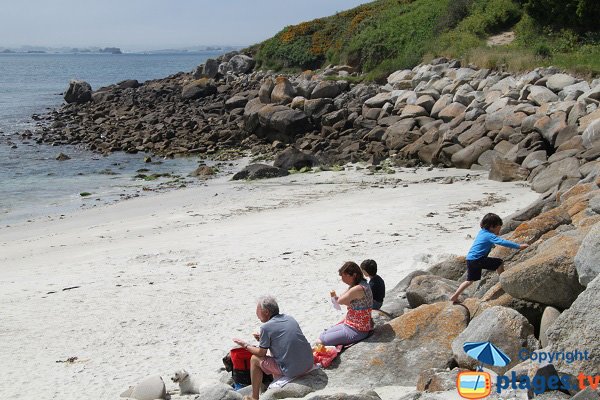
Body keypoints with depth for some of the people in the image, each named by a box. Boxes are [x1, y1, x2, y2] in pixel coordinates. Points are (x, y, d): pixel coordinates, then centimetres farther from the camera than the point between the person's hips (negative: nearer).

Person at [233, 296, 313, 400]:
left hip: (292, 370, -7)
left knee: (254, 359, 11)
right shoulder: (289, 318, 9)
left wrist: (246, 345, 16)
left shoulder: (266, 327, -10)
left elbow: (261, 353, 0)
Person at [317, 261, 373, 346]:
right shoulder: (363, 284, 5)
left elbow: (340, 301, -12)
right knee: (322, 335, 15)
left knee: (319, 342, -13)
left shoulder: (357, 289, -26)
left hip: (356, 332, -10)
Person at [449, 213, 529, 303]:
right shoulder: (490, 236, -12)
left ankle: (455, 296, 17)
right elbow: (503, 242, -21)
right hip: (477, 259, -9)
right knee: (499, 262, -4)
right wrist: (519, 246, -21)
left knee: (470, 280, 19)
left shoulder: (482, 232, 14)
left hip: (469, 259, 9)